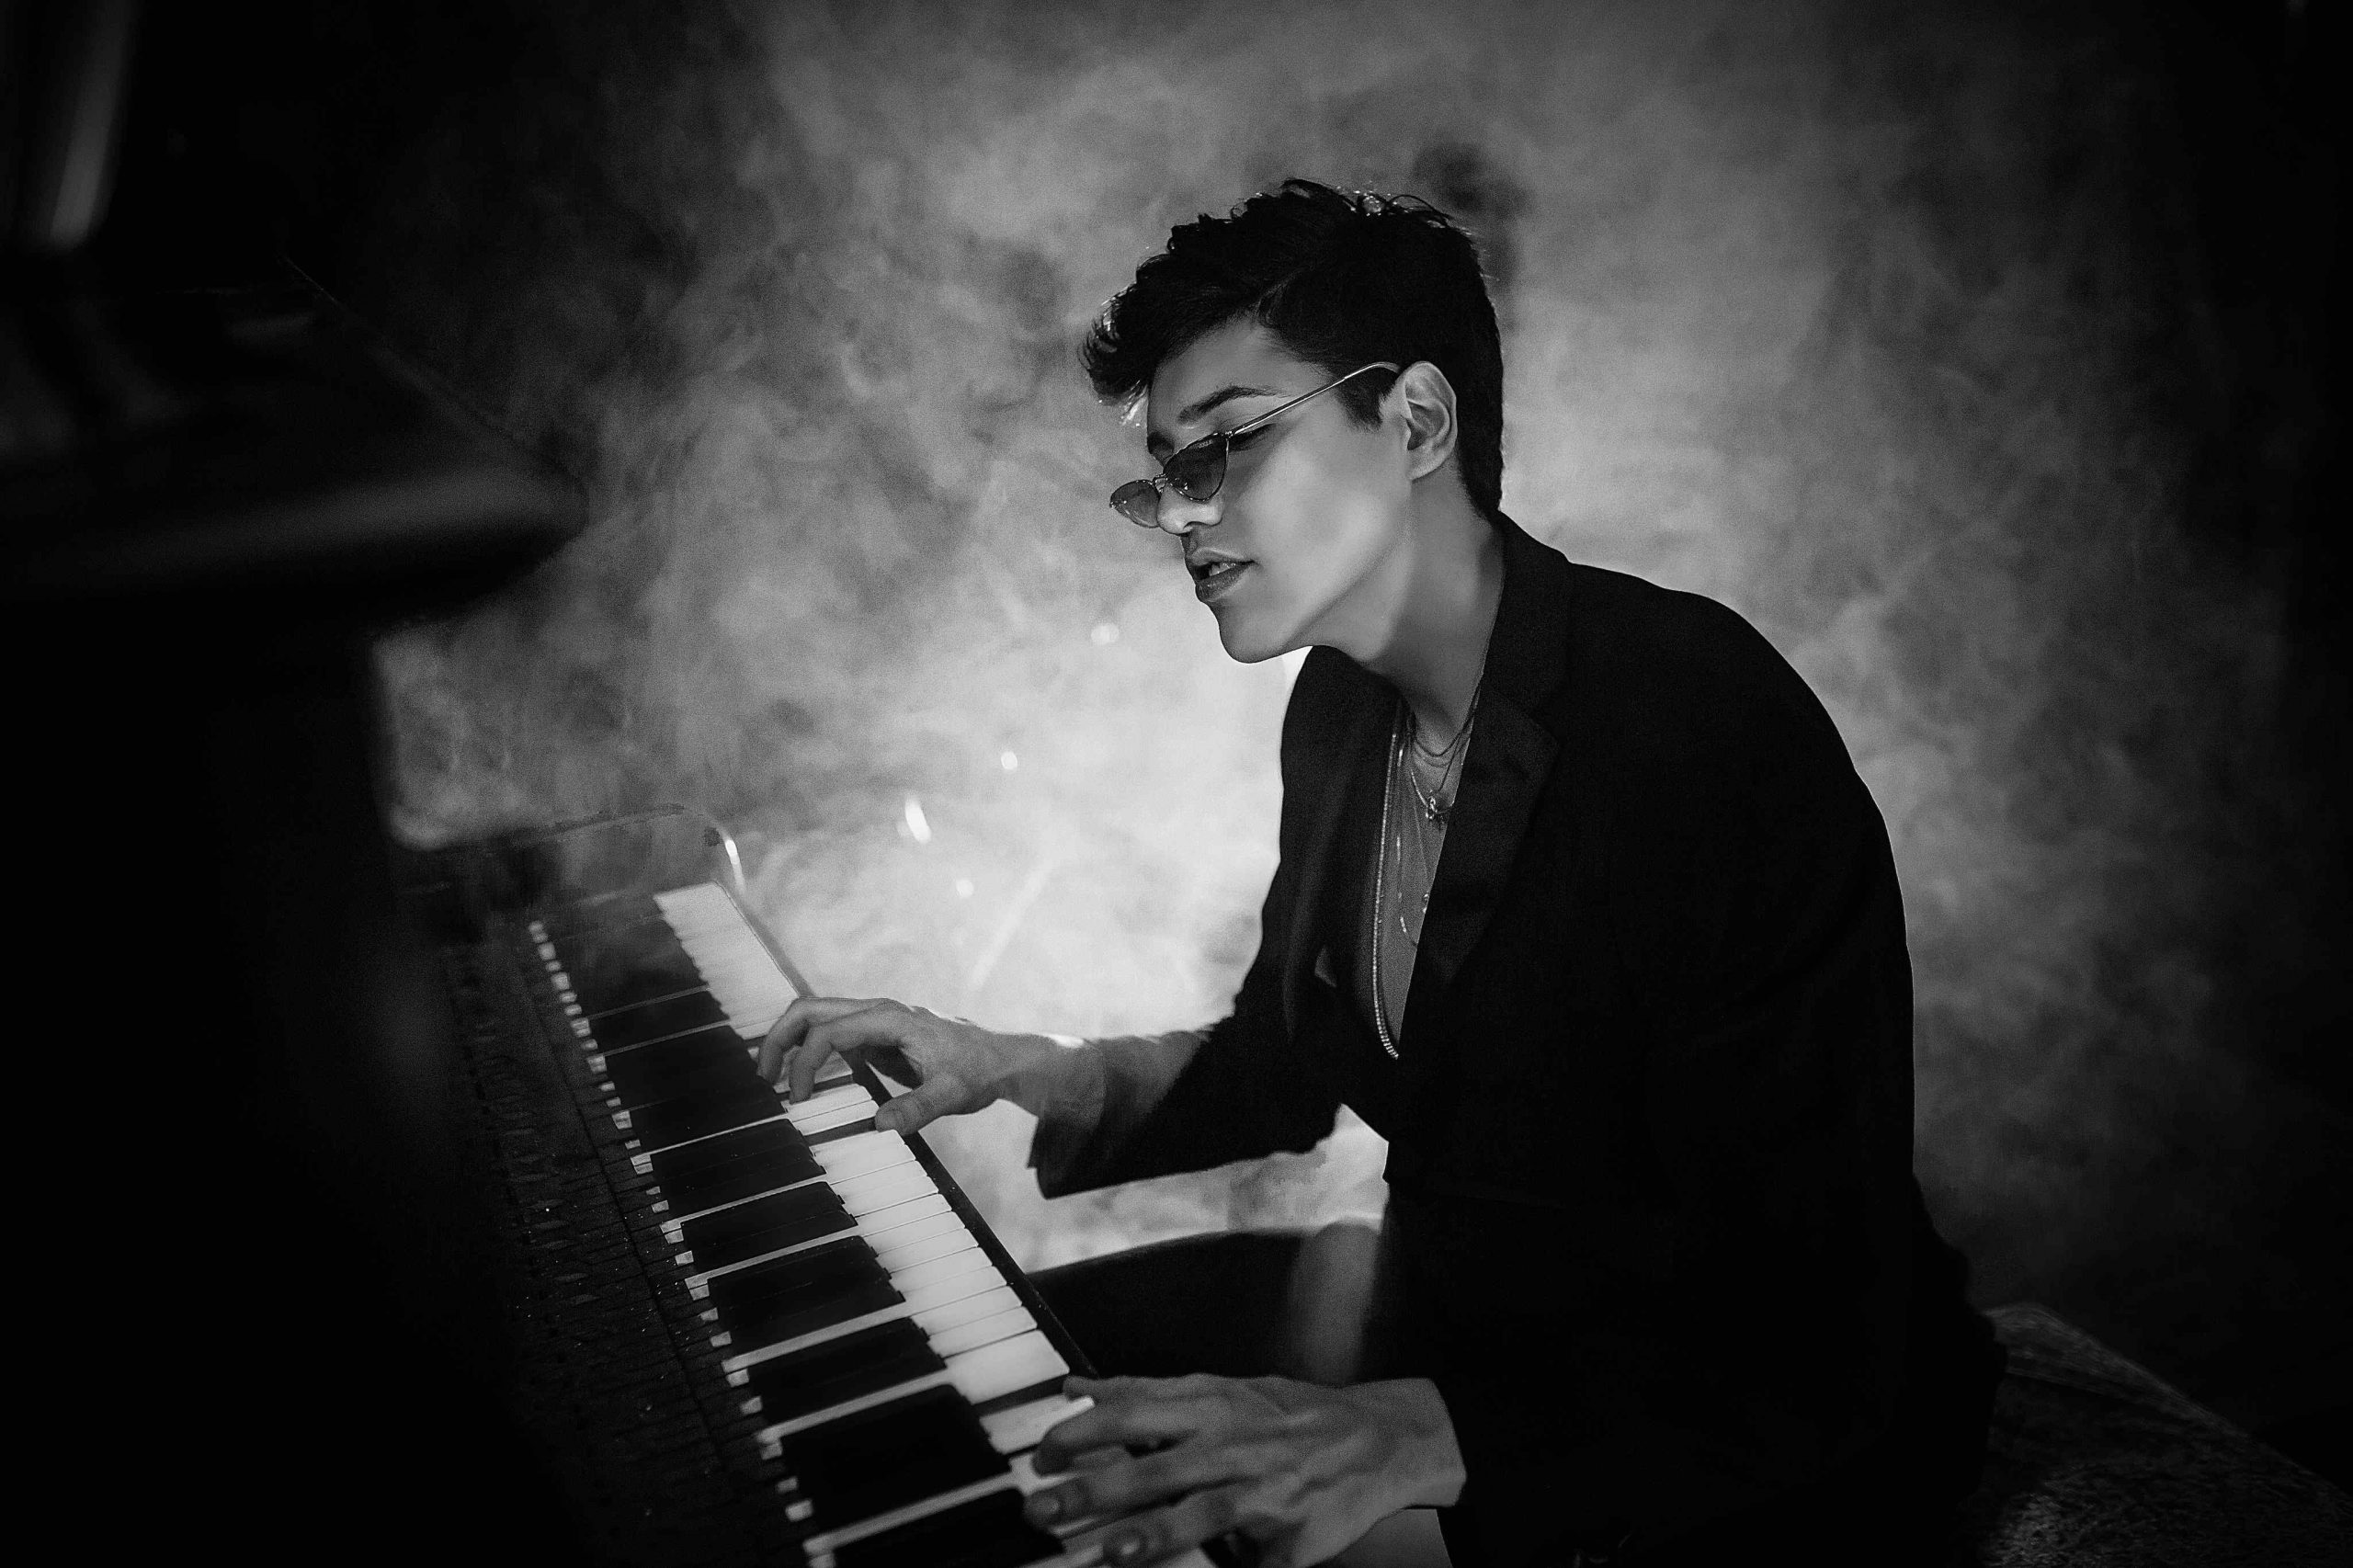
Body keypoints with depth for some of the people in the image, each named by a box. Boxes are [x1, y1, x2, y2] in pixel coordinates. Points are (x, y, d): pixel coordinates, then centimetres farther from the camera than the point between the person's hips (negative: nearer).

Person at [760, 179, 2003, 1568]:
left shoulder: (1713, 734, -25)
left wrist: (1415, 1437, -39)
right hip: (1452, 1334, 7)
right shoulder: (1342, 707, 0)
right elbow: (1283, 1065, 13)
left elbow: (1806, 1350, -27)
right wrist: (1024, 1075, -2)